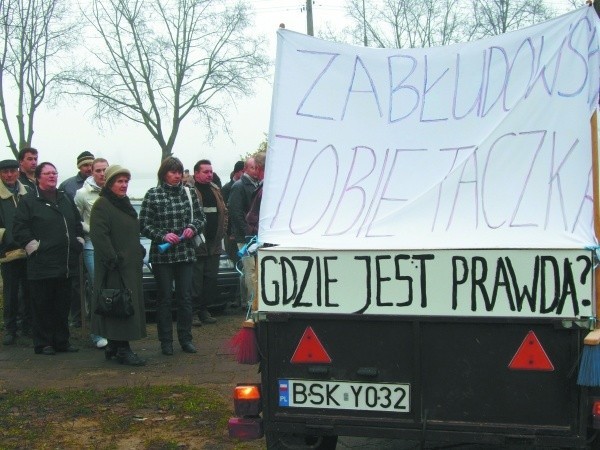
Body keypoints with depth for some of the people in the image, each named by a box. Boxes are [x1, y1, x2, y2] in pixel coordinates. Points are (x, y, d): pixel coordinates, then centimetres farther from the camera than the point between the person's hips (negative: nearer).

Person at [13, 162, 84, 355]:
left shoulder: (65, 200, 17)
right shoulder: (28, 201, -2)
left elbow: (78, 224, 25)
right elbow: (20, 230, -8)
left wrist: (78, 243, 12)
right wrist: (34, 247, -12)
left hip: (65, 264, 6)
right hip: (42, 265, -6)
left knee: (63, 306, 11)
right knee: (43, 306, -2)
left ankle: (62, 341, 20)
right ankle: (43, 344, 6)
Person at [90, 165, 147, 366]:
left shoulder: (125, 203, 20)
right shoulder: (102, 205, -10)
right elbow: (98, 235, -20)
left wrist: (139, 253, 18)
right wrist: (113, 259, -23)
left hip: (131, 265, 10)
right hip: (115, 267, -9)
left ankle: (113, 347, 19)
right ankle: (122, 350, -8)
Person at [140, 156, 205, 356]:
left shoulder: (188, 193, 6)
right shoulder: (152, 195, -3)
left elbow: (201, 217, 14)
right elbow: (144, 225, -4)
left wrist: (193, 227, -6)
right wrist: (163, 236, -16)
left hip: (186, 253, 3)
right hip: (162, 255, -2)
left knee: (185, 297, 5)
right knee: (164, 298, 4)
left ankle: (186, 339, 16)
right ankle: (166, 341, 13)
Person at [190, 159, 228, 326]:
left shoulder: (215, 190, 16)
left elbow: (224, 212, 21)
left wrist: (221, 232, 12)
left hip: (214, 243, 7)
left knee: (211, 279, 10)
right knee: (195, 280, -5)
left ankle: (203, 309, 19)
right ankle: (193, 312, 1)